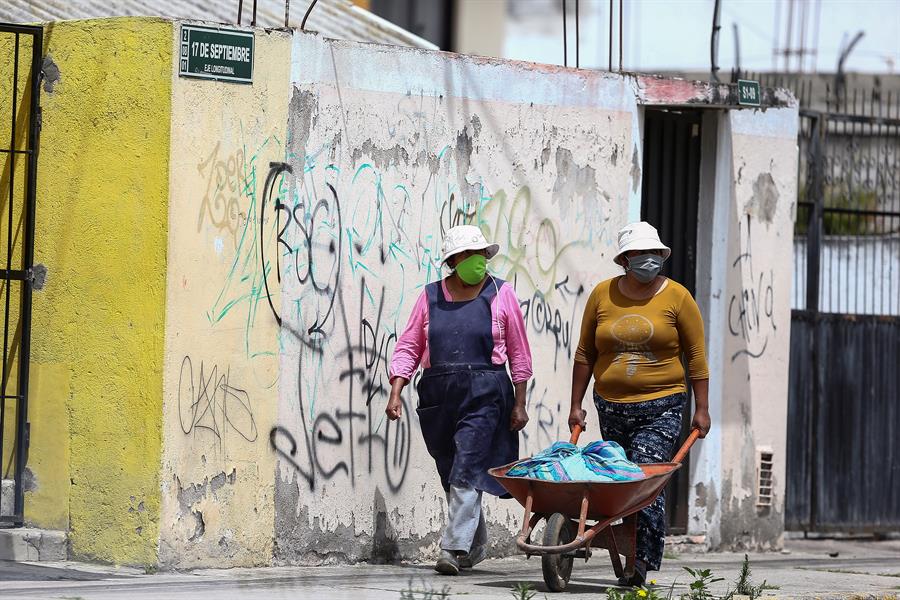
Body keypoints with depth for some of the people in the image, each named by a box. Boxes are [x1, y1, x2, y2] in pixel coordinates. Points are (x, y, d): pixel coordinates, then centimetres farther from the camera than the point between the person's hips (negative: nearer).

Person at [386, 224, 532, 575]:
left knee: (466, 473, -14)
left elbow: (518, 352, 5)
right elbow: (408, 347, 7)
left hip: (484, 395, -4)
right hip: (438, 397, 4)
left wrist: (519, 403, 2)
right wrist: (396, 393, -4)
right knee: (451, 476, 11)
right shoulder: (431, 297, 9)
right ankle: (475, 545, 27)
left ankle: (454, 549, -18)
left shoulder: (500, 294, 3)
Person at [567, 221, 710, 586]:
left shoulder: (677, 297, 0)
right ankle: (642, 554, 15)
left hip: (662, 408, -3)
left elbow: (696, 355, 2)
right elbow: (585, 354, 11)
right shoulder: (603, 295, 6)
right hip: (612, 408, 3)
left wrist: (702, 409, -2)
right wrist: (576, 405, 9)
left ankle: (641, 563, -15)